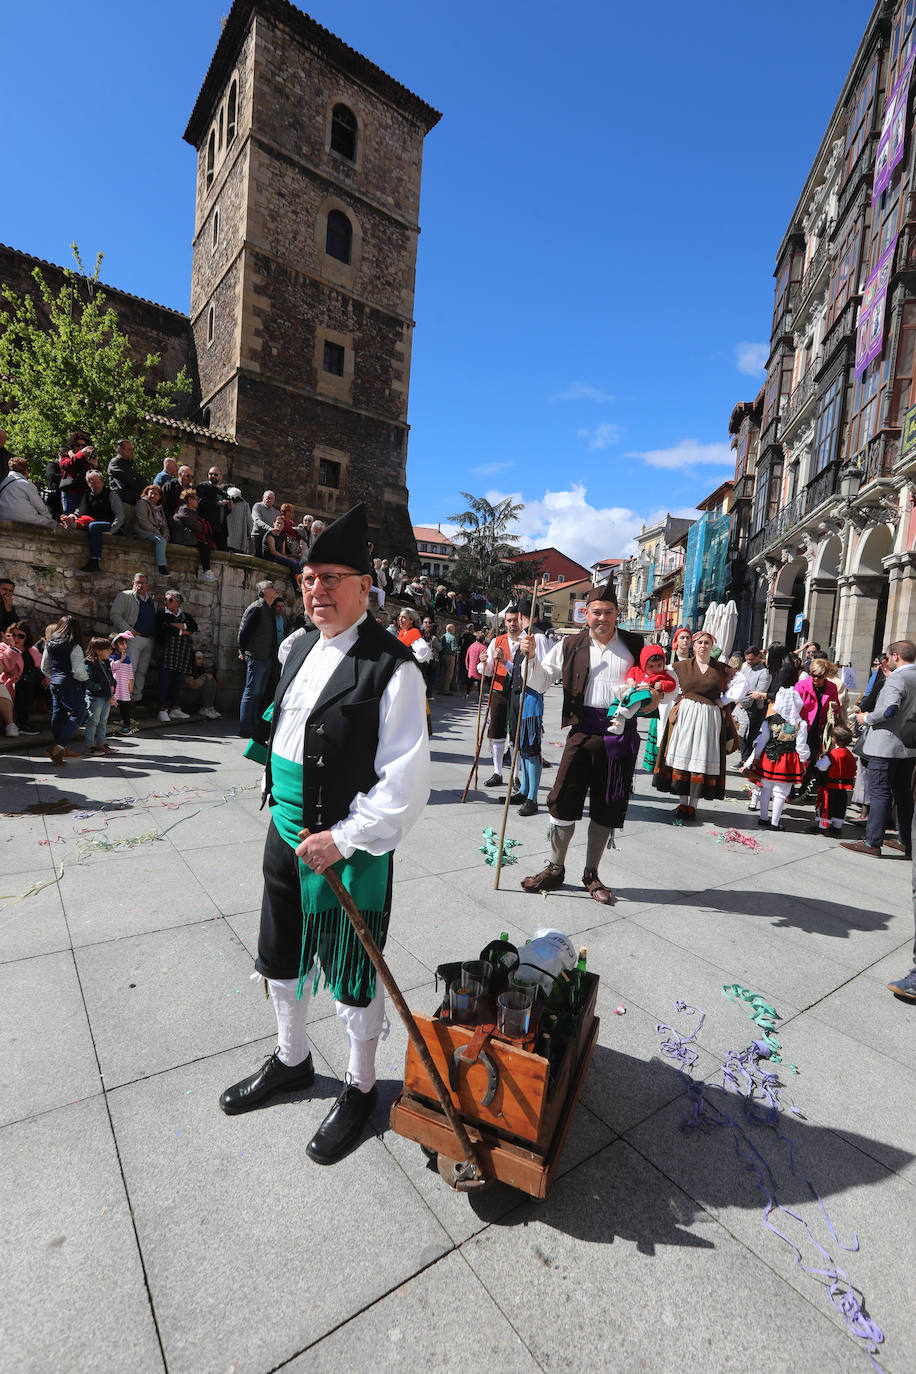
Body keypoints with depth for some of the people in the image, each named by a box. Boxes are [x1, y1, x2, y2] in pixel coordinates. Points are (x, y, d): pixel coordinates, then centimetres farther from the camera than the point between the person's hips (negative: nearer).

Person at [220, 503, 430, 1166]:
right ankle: (291, 1060, 52)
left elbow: (408, 780, -22)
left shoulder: (392, 667, -20)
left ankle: (360, 1089, 40)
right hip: (286, 830, 8)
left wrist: (343, 838, -21)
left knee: (352, 971, 12)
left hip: (349, 845, -7)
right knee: (283, 954, 24)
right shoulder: (297, 646, 4)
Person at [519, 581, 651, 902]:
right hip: (584, 730, -1)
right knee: (564, 800, -2)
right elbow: (541, 682, 5)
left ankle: (591, 875, 26)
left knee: (607, 807, 9)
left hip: (621, 732, 1)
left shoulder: (635, 645, 6)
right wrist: (531, 656, -13)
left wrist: (655, 697, -5)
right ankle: (555, 870, 18)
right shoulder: (570, 646, 4)